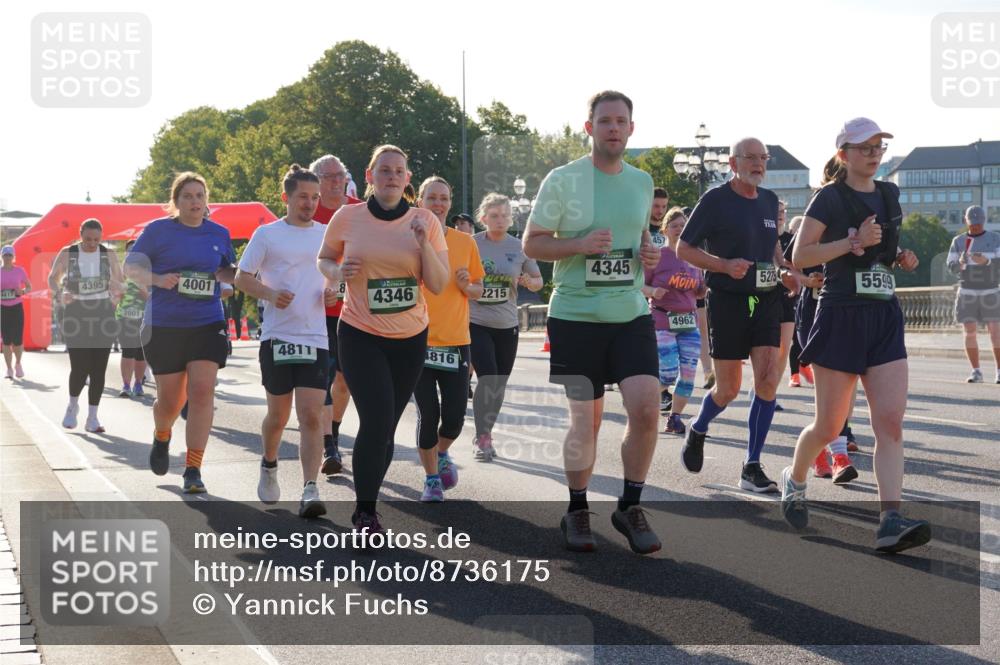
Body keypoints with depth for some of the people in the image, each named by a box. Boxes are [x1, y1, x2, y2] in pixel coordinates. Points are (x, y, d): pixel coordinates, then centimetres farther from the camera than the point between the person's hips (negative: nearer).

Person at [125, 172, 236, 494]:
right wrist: (158, 279, -17)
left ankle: (193, 470, -7)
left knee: (201, 392, -13)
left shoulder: (219, 234, 8)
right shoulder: (158, 230, -1)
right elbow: (131, 265, 1)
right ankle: (161, 438, 42)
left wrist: (240, 274, -2)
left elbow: (227, 272, 22)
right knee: (170, 400, 6)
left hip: (207, 324, 1)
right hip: (163, 326, -1)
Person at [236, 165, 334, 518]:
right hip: (277, 336, -1)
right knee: (278, 414, 9)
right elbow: (242, 277, 2)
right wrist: (270, 294, -16)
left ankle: (310, 491, -15)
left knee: (311, 415, -10)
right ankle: (269, 466, 39)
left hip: (316, 338, 2)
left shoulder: (327, 234, 10)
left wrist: (333, 291, 0)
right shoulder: (267, 234, 1)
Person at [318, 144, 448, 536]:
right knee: (377, 421, -16)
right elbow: (323, 259, 12)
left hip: (410, 339, 3)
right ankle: (366, 513, -4)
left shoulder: (425, 221, -2)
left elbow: (438, 285, -4)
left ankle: (365, 507, 27)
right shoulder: (347, 218, -4)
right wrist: (337, 271, -10)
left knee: (385, 427, 10)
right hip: (360, 337, -2)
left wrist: (424, 242, -18)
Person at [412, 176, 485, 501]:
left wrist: (466, 286, -8)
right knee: (428, 415, -3)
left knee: (454, 416, -3)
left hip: (455, 342, 2)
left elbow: (478, 290, 13)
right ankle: (432, 479, 17)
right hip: (418, 341, -1)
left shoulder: (465, 242, 5)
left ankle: (442, 453, 30)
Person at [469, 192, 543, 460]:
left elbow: (538, 280, 10)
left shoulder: (519, 247, 2)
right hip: (477, 323, -3)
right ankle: (482, 438, -7)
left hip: (507, 325, 3)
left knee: (499, 384, 9)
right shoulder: (472, 244, -5)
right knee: (487, 377, -16)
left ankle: (485, 435, 25)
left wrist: (530, 282, -12)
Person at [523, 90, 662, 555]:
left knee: (646, 408, -11)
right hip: (576, 315, -3)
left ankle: (630, 507, 8)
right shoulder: (563, 180, -5)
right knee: (585, 421, 3)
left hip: (631, 313, 3)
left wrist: (649, 253, 2)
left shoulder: (642, 181, 10)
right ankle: (577, 512, 22)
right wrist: (581, 244, -19)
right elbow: (532, 243, -3)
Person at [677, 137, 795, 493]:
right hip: (728, 300, -4)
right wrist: (725, 265, -18)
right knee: (728, 389, 1)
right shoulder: (715, 200, -6)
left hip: (766, 300, 4)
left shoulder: (769, 200, 11)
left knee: (768, 380, -9)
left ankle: (752, 468, -2)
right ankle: (697, 431, 34)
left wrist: (784, 270, 8)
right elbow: (683, 248, -4)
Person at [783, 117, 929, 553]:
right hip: (841, 317, -5)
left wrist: (900, 257, 7)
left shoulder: (889, 195, 13)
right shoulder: (829, 199, -5)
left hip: (885, 319, 5)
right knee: (829, 426, 3)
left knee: (890, 422, -10)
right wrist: (854, 242, -19)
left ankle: (890, 522, -18)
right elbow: (800, 256, -10)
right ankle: (794, 479, 33)